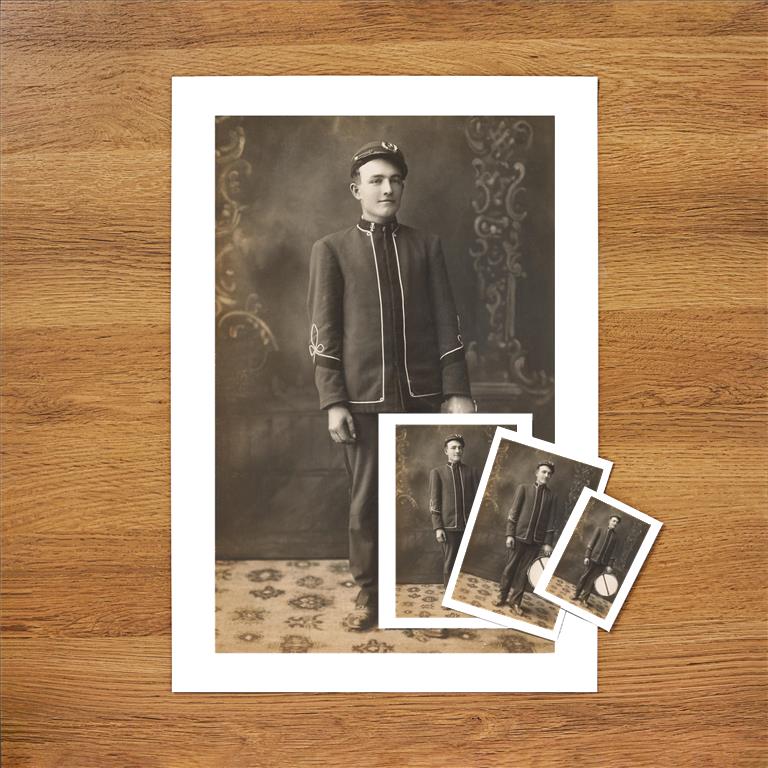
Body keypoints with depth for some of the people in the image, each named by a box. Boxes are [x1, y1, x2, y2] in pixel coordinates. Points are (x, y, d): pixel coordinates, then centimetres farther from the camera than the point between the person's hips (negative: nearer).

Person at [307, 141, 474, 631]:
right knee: (367, 498, 5)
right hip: (365, 396, -1)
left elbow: (447, 322, 6)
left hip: (422, 393, 2)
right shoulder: (331, 250, 4)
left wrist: (457, 390, -1)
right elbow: (324, 331, 0)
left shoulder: (426, 246, 9)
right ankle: (368, 593, 17)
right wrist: (333, 401, -7)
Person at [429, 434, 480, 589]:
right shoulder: (437, 472, 5)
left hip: (470, 526, 2)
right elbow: (434, 502, 2)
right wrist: (438, 528, -6)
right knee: (449, 565, 1)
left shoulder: (472, 471, 10)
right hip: (449, 526, -1)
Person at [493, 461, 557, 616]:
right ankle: (502, 596, 17)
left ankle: (515, 601, 12)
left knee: (524, 571, 4)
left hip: (536, 540, 1)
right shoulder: (524, 488, 2)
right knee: (510, 567, 5)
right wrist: (509, 534, -8)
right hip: (519, 536, -1)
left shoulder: (552, 497, 7)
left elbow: (551, 521, 6)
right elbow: (513, 512, -1)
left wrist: (547, 542, 0)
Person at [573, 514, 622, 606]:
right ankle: (576, 595, 13)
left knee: (592, 580, 0)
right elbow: (591, 543, 2)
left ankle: (584, 598, 5)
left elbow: (613, 552, 8)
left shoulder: (615, 536, 11)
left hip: (603, 562, 1)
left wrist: (610, 565, 1)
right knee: (585, 576, 4)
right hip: (593, 558, -1)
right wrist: (587, 556, -6)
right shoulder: (599, 530, 8)